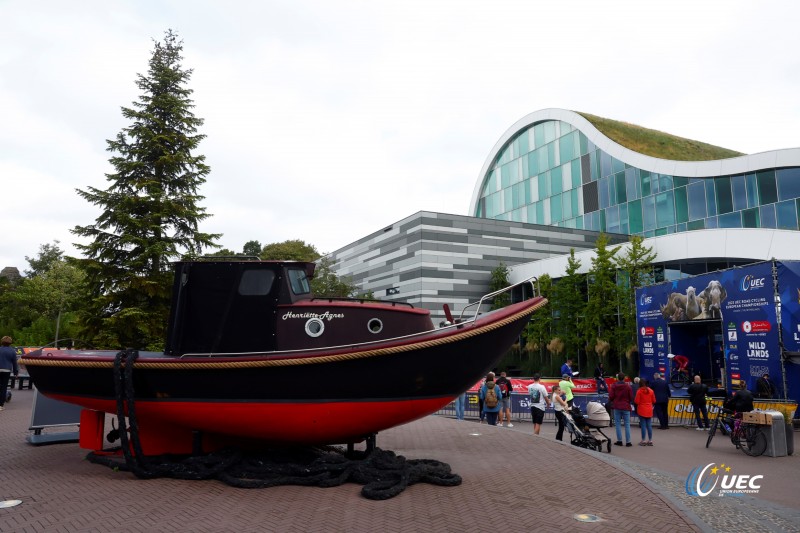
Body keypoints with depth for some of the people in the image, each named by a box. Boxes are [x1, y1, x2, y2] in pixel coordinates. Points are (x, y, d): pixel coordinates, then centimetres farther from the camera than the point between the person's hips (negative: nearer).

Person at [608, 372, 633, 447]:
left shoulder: (614, 386, -5)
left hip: (617, 407, 0)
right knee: (627, 424, 4)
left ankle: (619, 440, 5)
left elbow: (611, 396, -7)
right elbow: (631, 397, -2)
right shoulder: (628, 386, -6)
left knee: (617, 424, 7)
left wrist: (610, 401, 15)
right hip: (626, 407, 0)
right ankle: (628, 441, 2)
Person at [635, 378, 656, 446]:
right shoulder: (651, 391, 2)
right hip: (649, 411, 4)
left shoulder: (639, 391, -11)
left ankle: (643, 441, 1)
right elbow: (654, 401, 7)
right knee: (649, 425, 9)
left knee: (643, 425, -1)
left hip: (642, 410, -4)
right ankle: (650, 440, 11)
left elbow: (636, 401, -13)